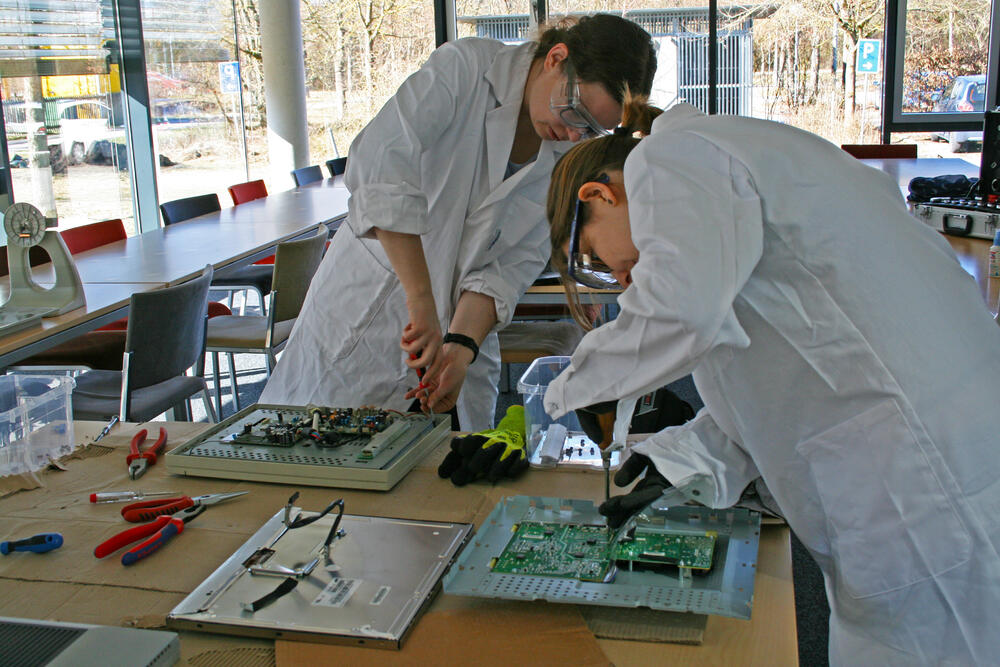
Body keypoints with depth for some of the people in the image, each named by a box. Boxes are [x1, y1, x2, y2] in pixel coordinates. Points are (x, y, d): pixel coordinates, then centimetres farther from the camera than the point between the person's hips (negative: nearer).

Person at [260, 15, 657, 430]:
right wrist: (421, 300, -36)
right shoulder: (464, 67, -17)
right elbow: (380, 166, -32)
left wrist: (462, 348, -22)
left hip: (463, 327, 4)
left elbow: (513, 264, -7)